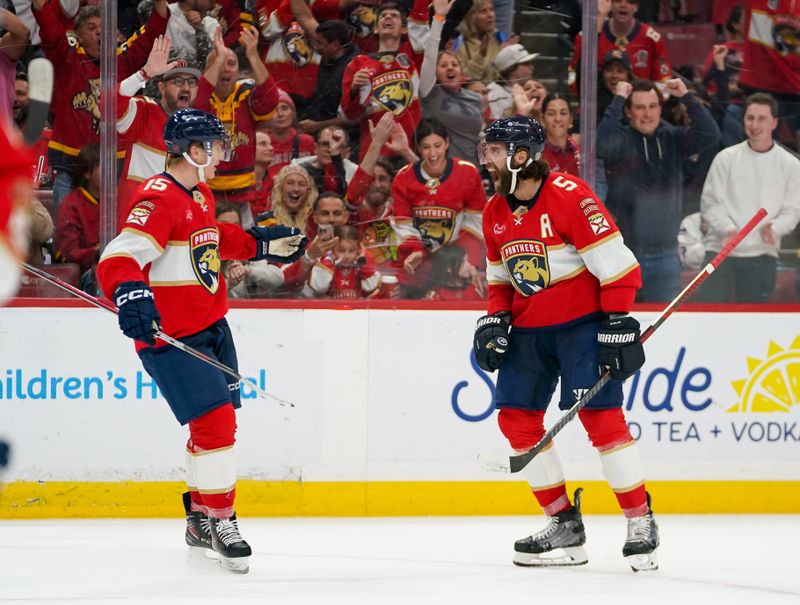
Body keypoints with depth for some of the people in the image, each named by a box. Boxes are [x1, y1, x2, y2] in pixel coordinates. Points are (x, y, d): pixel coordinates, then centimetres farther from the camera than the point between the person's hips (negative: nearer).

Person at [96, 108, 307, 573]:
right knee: (215, 422, -13)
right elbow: (118, 259, -30)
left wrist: (263, 244, 32)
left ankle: (201, 518, 31)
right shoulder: (160, 200, -22)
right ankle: (221, 521, -1)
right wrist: (132, 295, -47)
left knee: (220, 423, 16)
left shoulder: (201, 195, 10)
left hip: (212, 328, 10)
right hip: (171, 337, -10)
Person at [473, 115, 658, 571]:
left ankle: (641, 523, -7)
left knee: (599, 414, -16)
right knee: (516, 417, 0)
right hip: (529, 328, 8)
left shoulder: (568, 196, -18)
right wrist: (495, 320, 4)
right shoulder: (495, 212, 6)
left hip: (581, 320, -8)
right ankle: (564, 527, 8)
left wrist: (618, 324, -19)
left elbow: (616, 263, -18)